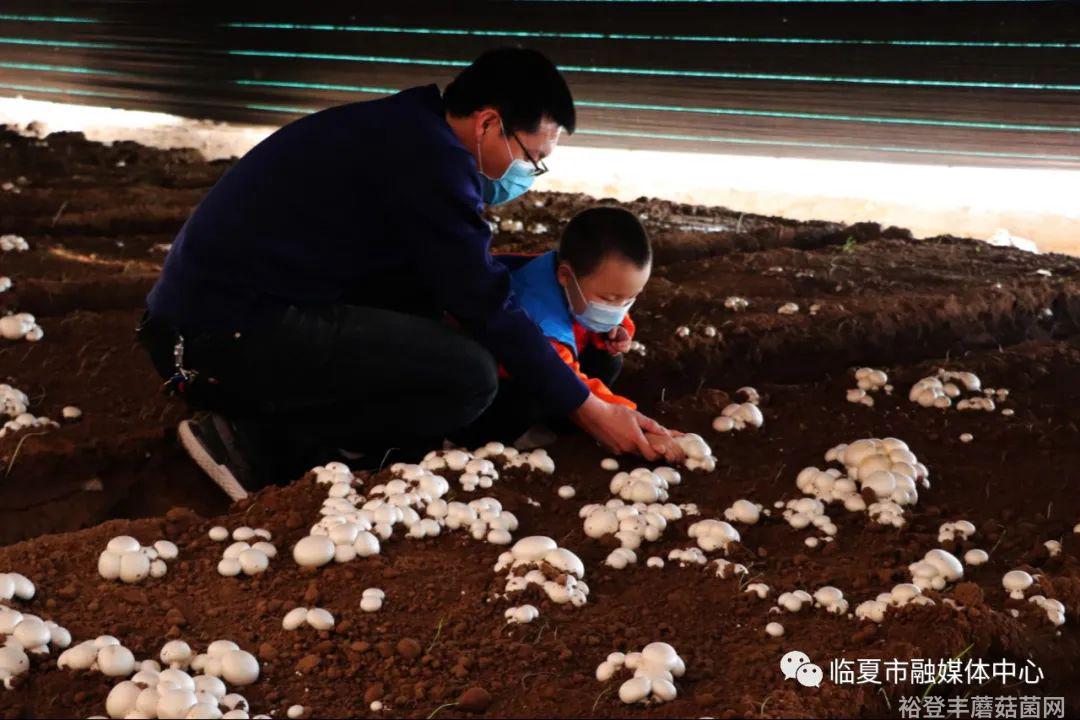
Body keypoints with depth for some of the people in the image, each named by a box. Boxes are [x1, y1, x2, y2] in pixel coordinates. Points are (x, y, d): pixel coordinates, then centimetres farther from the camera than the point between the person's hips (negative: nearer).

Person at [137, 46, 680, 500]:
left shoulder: (405, 131, 14)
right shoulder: (429, 159, -16)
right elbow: (487, 308, -13)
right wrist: (588, 411, -5)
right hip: (231, 332, -10)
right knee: (470, 376, -17)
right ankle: (258, 442, -6)